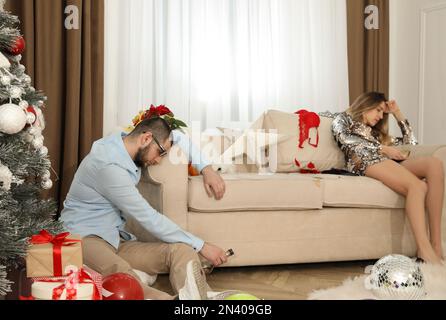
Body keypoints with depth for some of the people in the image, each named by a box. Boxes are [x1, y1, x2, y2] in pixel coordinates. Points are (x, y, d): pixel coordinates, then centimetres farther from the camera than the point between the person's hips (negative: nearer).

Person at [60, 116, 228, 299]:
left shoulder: (130, 145, 7)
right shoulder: (108, 166, -20)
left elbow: (178, 138, 25)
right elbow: (148, 219, -20)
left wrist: (205, 168, 10)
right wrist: (201, 246, -14)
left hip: (117, 241, 8)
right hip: (84, 237, -8)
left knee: (183, 251, -19)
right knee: (121, 274, -43)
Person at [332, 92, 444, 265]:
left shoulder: (375, 132, 41)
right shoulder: (343, 119, 24)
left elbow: (410, 141, 39)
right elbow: (345, 139, -2)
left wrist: (397, 113, 36)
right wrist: (383, 149, -7)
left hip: (389, 164, 6)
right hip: (365, 162, -6)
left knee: (434, 163, -27)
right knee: (418, 186, -33)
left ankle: (436, 244, -35)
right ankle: (425, 252, -48)